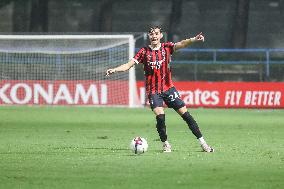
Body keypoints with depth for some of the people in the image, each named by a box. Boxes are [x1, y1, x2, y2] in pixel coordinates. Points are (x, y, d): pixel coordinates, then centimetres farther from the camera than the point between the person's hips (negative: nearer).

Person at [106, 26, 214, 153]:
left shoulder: (166, 47, 0)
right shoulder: (144, 52, -1)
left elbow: (180, 44, -17)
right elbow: (129, 65, -5)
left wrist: (194, 39, -36)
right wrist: (114, 70, -22)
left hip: (168, 88, 1)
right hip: (153, 91, -1)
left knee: (185, 114, -1)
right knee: (160, 116, -19)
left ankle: (202, 142, 8)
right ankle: (165, 144, 1)